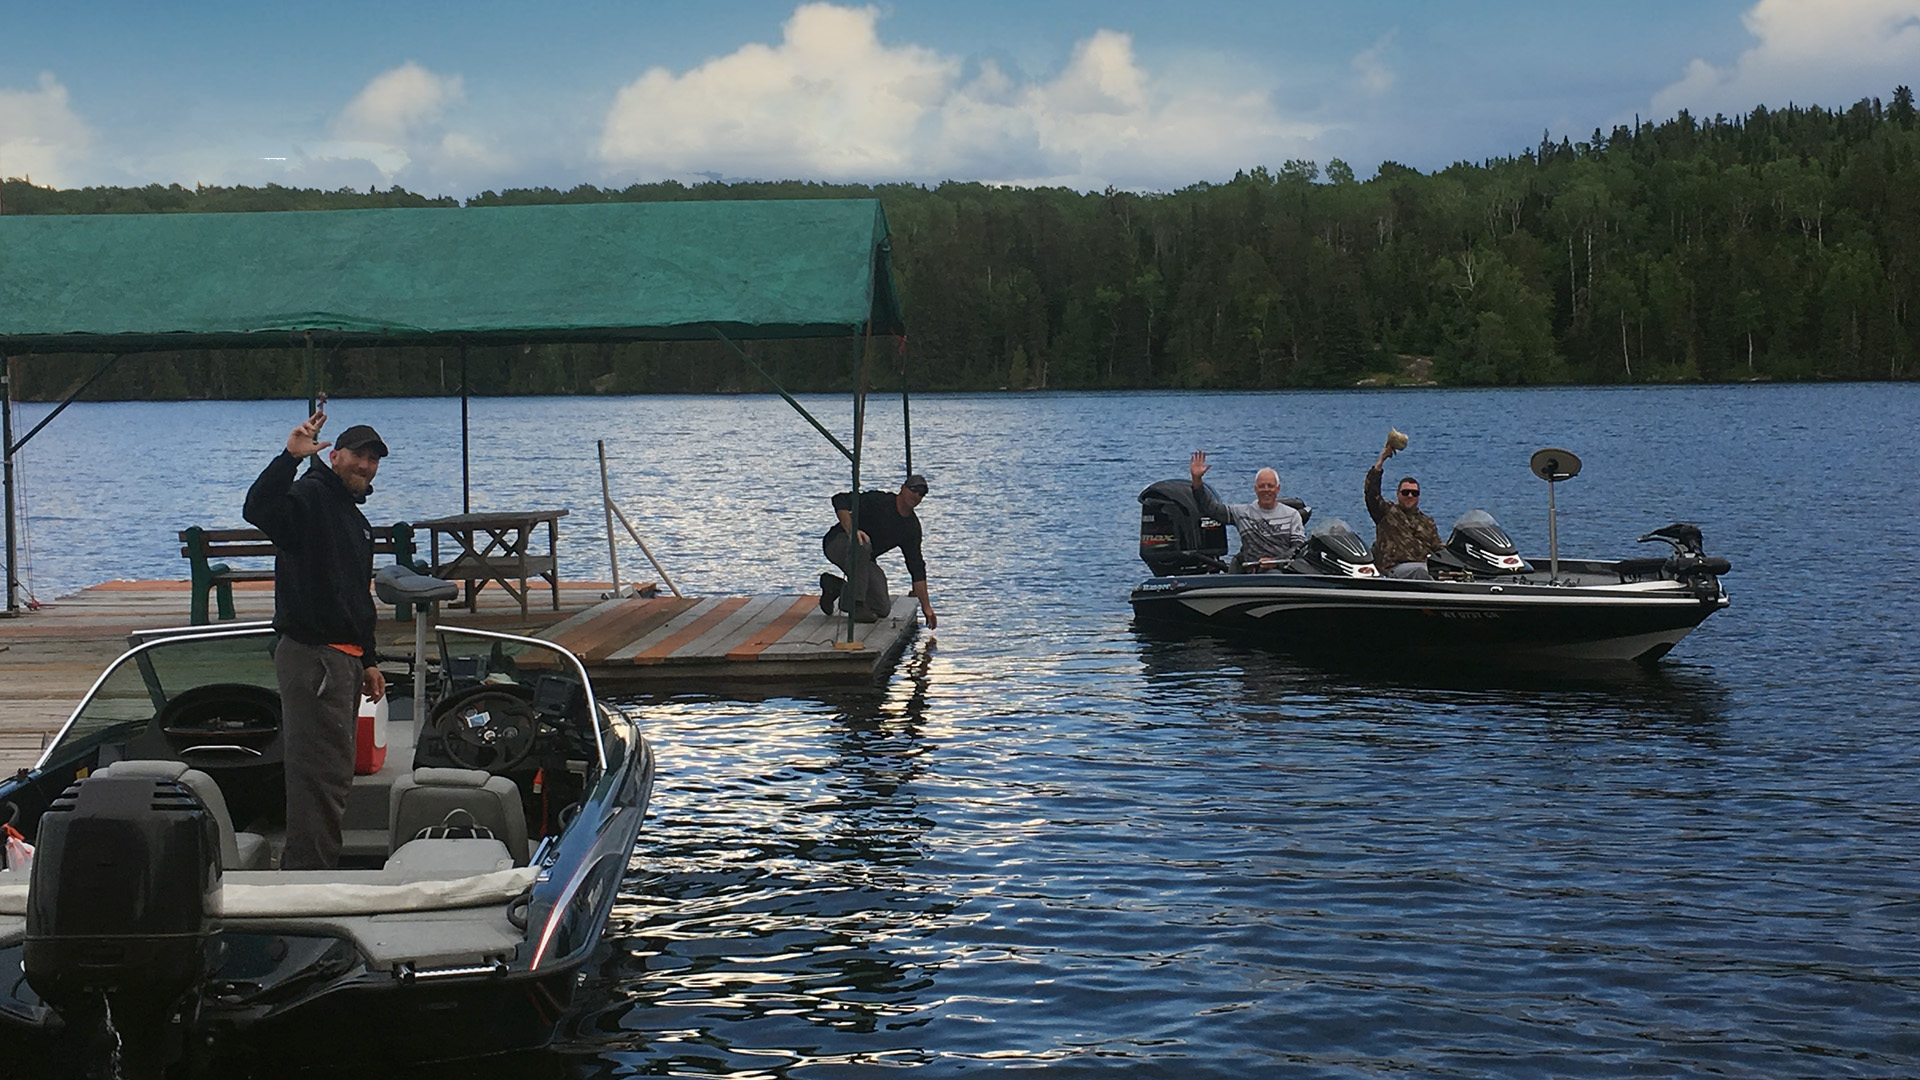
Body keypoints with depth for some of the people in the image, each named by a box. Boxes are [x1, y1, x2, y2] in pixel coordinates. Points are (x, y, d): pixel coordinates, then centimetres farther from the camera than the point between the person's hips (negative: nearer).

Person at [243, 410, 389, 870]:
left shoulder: (356, 520, 22)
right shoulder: (310, 497, -8)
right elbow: (258, 509, -31)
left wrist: (368, 661, 25)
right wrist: (289, 456, -41)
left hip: (344, 657, 10)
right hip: (313, 655, -10)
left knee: (333, 771, 13)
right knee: (324, 773, -11)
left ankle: (301, 868, 21)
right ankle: (310, 873, -8)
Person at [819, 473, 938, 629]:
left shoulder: (912, 527, 3)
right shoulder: (879, 500, -16)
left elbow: (917, 568, 5)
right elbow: (840, 500, -24)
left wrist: (926, 607, 0)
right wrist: (852, 530, -39)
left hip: (864, 558, 7)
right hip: (837, 543, -7)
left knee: (883, 609, -7)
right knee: (861, 545, -42)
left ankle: (834, 586, 16)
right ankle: (856, 604, -32)